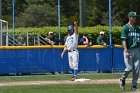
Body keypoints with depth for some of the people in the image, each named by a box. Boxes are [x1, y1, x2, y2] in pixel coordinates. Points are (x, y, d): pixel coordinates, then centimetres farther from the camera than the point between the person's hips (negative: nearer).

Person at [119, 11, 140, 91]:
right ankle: (123, 79, 15)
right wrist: (126, 51, -19)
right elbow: (124, 40, -10)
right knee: (129, 68, -12)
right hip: (129, 50, -6)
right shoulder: (126, 27, -4)